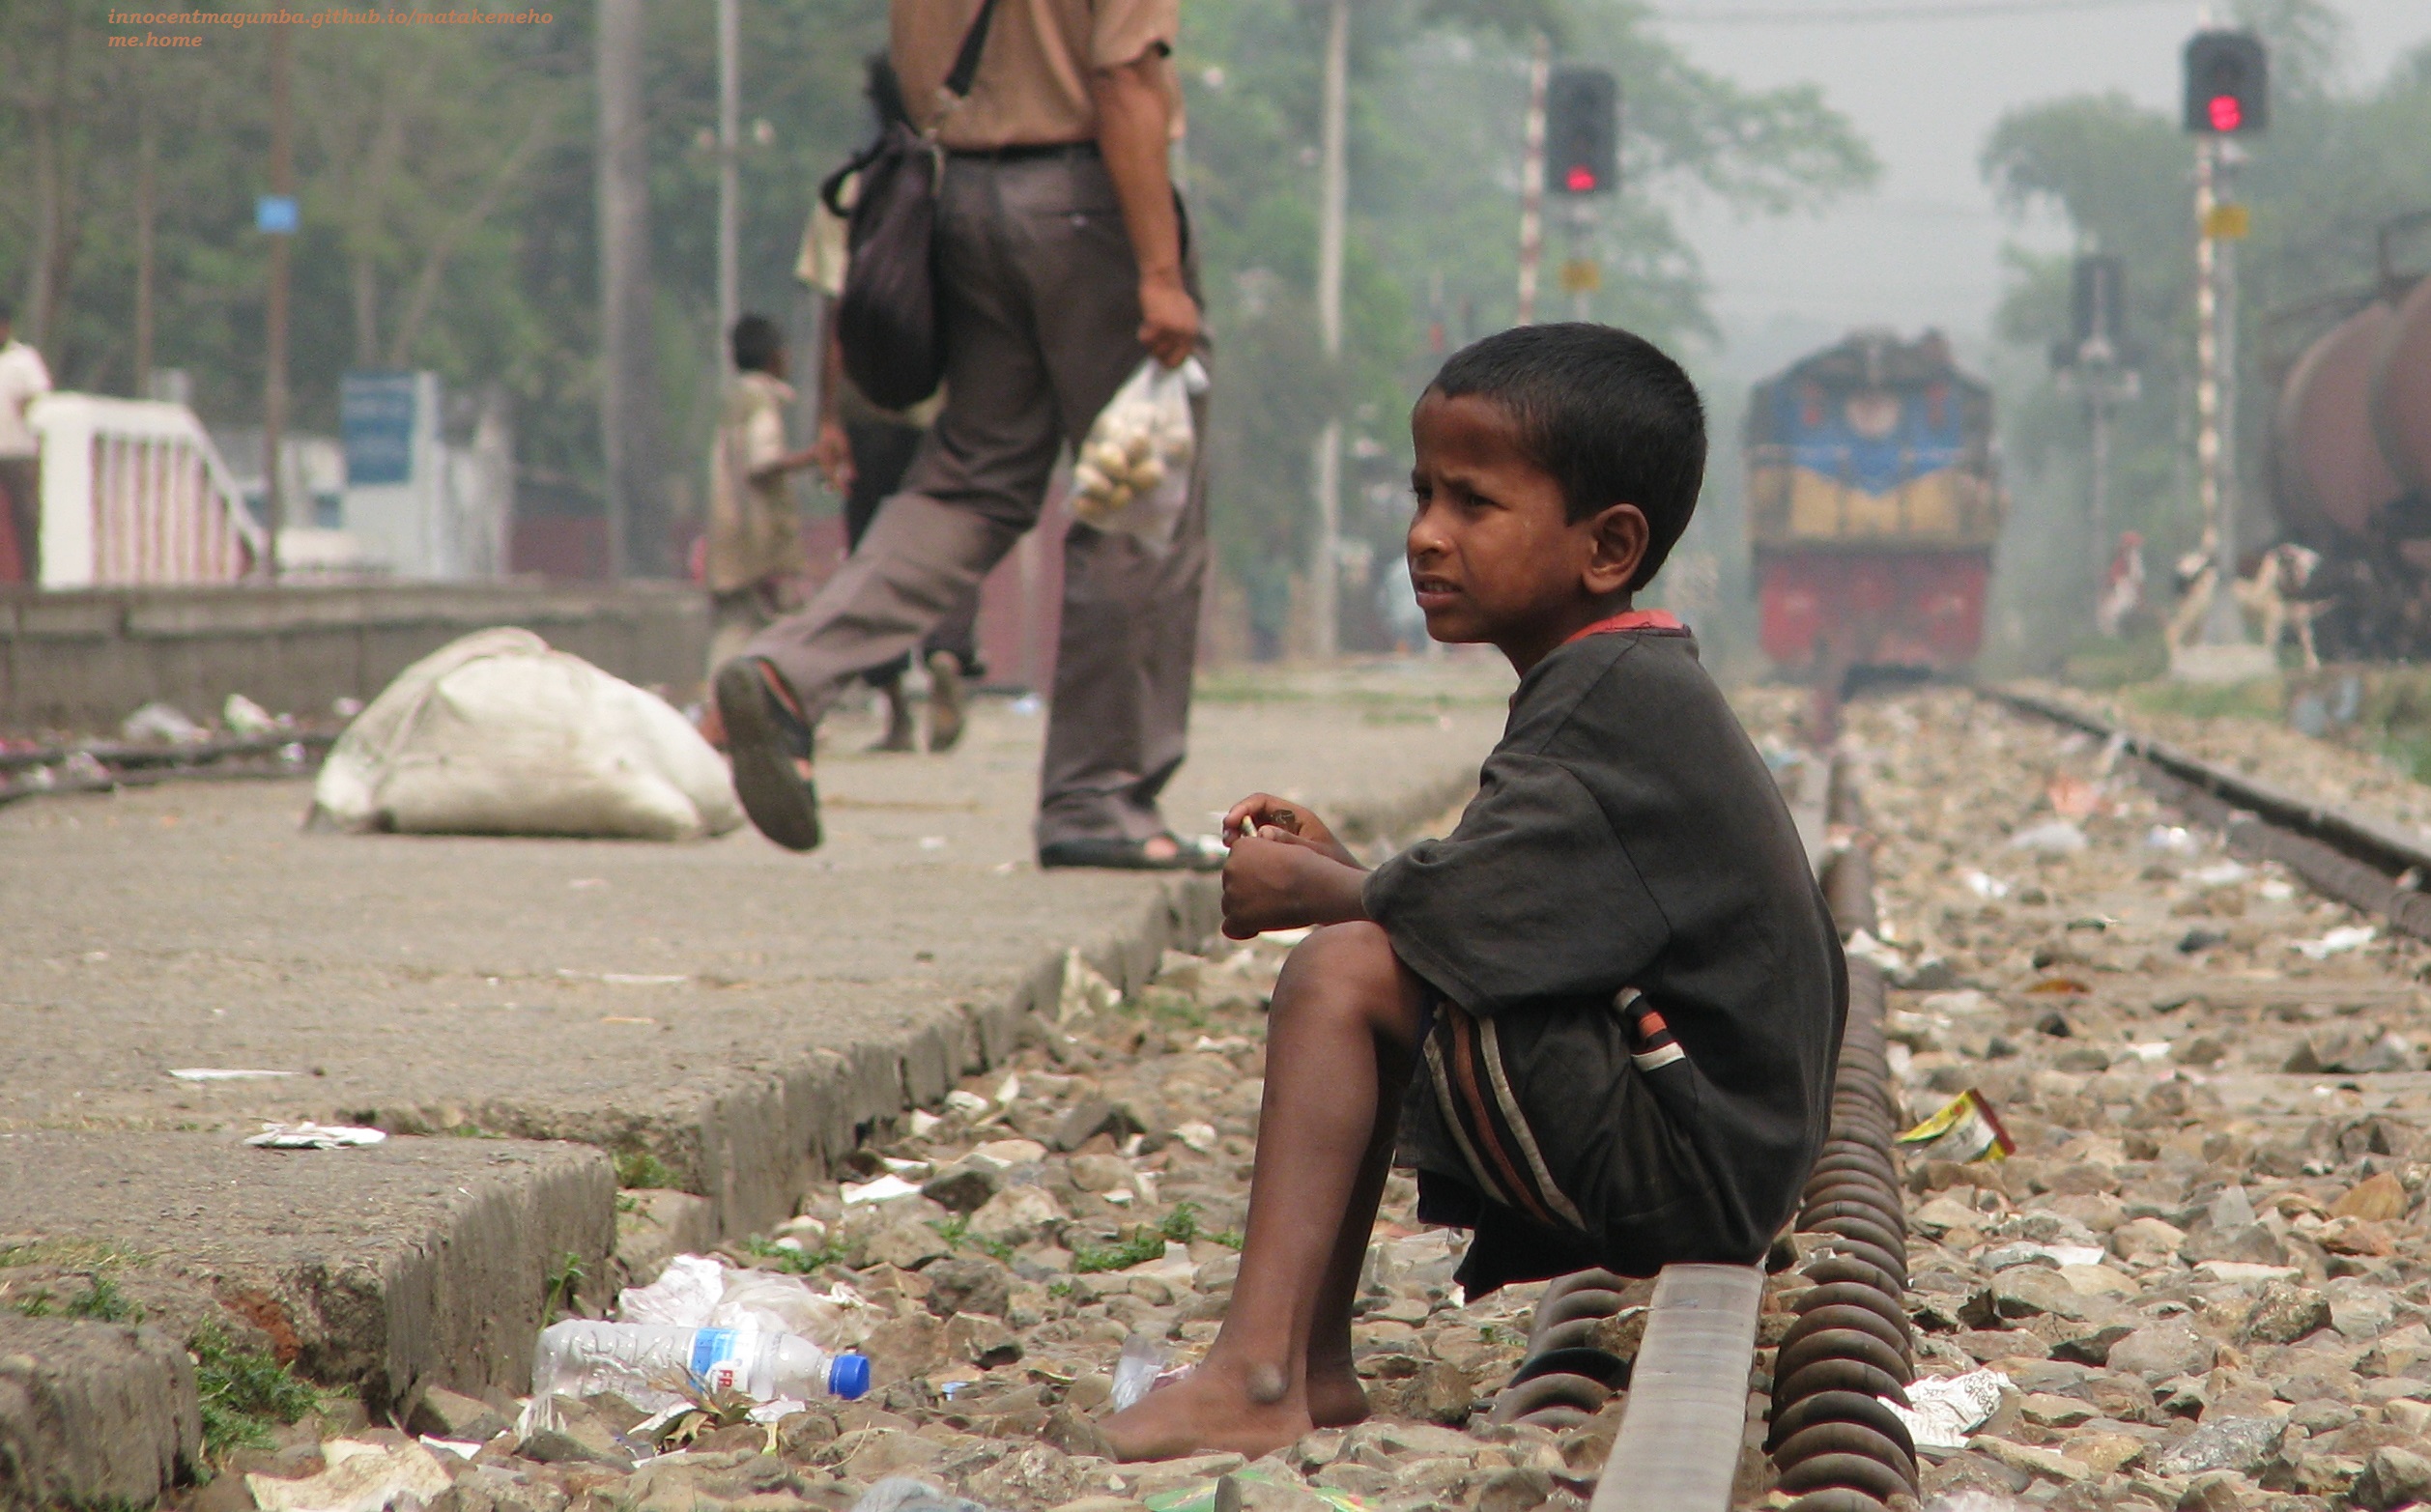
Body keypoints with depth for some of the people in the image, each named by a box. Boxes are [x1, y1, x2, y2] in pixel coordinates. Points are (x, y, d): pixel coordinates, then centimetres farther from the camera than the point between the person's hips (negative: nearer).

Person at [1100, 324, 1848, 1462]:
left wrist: (1306, 890, -5)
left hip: (1688, 1164, -11)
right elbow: (1505, 921, 17)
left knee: (1345, 972, -19)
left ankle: (1258, 1373, -27)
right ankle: (1310, 1367, 11)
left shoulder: (1618, 696, -15)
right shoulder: (1621, 686, 17)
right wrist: (1342, 867, 6)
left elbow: (1466, 922, -23)